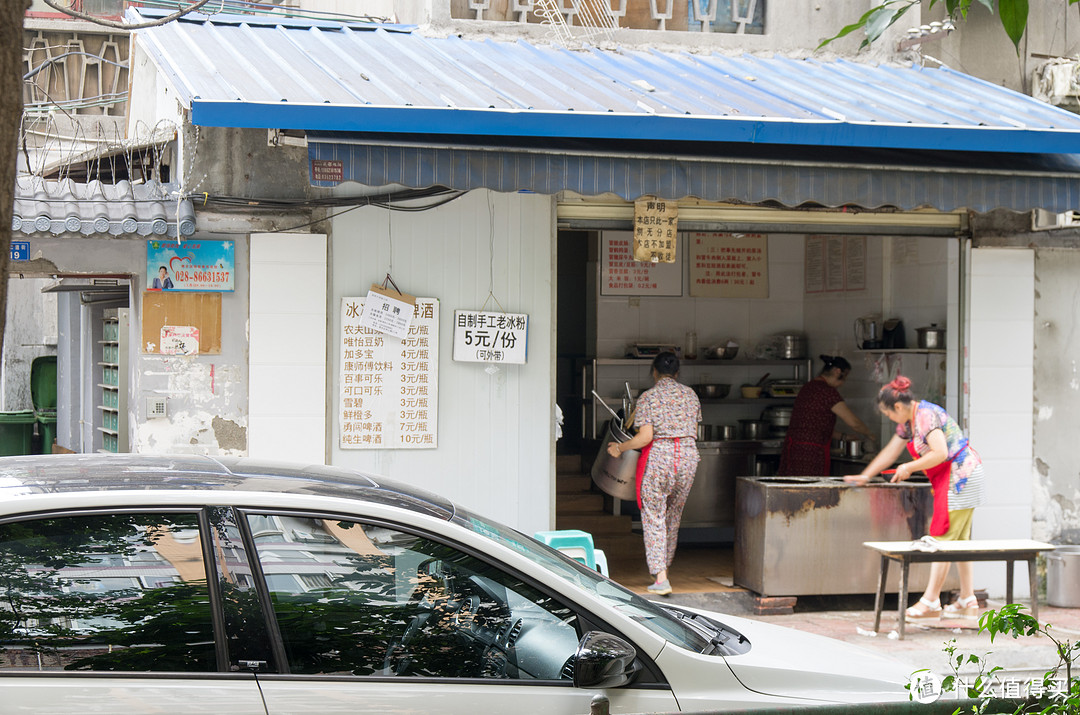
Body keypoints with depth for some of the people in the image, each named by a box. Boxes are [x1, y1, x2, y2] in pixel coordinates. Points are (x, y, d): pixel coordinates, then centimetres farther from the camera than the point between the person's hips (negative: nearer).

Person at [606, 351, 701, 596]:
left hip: (658, 456, -4)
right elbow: (694, 432, 15)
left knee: (654, 518, 0)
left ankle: (660, 577, -10)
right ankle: (664, 567, 28)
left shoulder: (648, 397, -4)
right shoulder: (690, 395, 10)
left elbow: (645, 437, -12)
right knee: (673, 515, 19)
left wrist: (620, 447, 2)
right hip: (687, 456, 4)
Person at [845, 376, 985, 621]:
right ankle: (968, 602, 13)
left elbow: (940, 453, -26)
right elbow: (890, 451, 23)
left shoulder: (925, 416, -18)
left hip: (959, 475, -10)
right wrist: (864, 476, 25)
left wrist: (908, 468, -15)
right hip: (962, 479, 10)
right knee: (959, 541, 10)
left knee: (943, 538, -8)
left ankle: (930, 602, -6)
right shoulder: (908, 422, 13)